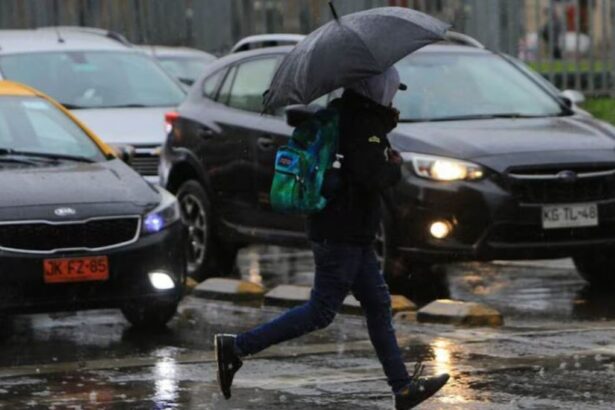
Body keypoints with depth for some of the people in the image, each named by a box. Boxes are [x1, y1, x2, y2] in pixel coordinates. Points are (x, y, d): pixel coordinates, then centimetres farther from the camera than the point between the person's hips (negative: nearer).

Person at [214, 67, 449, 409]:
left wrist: (386, 124, 12)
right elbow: (372, 175, -28)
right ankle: (237, 347, -3)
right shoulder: (362, 126, -17)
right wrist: (396, 167, -6)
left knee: (379, 307, 12)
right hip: (342, 236, -10)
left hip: (355, 236, 10)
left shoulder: (346, 116, 12)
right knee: (321, 312, -5)